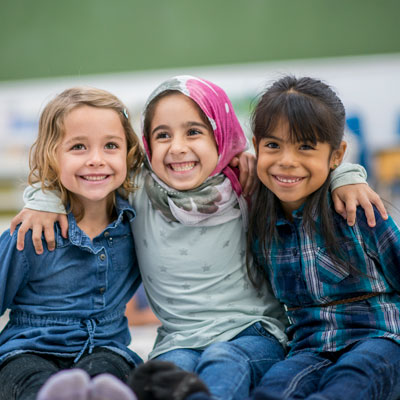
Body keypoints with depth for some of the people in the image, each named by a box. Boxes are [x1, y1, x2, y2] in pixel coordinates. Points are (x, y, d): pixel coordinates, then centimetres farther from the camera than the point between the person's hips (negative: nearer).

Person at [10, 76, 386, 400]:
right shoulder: (137, 196, 4)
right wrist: (44, 200, -2)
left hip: (254, 334, -1)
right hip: (179, 341, 1)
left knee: (224, 362, -34)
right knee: (175, 367, -33)